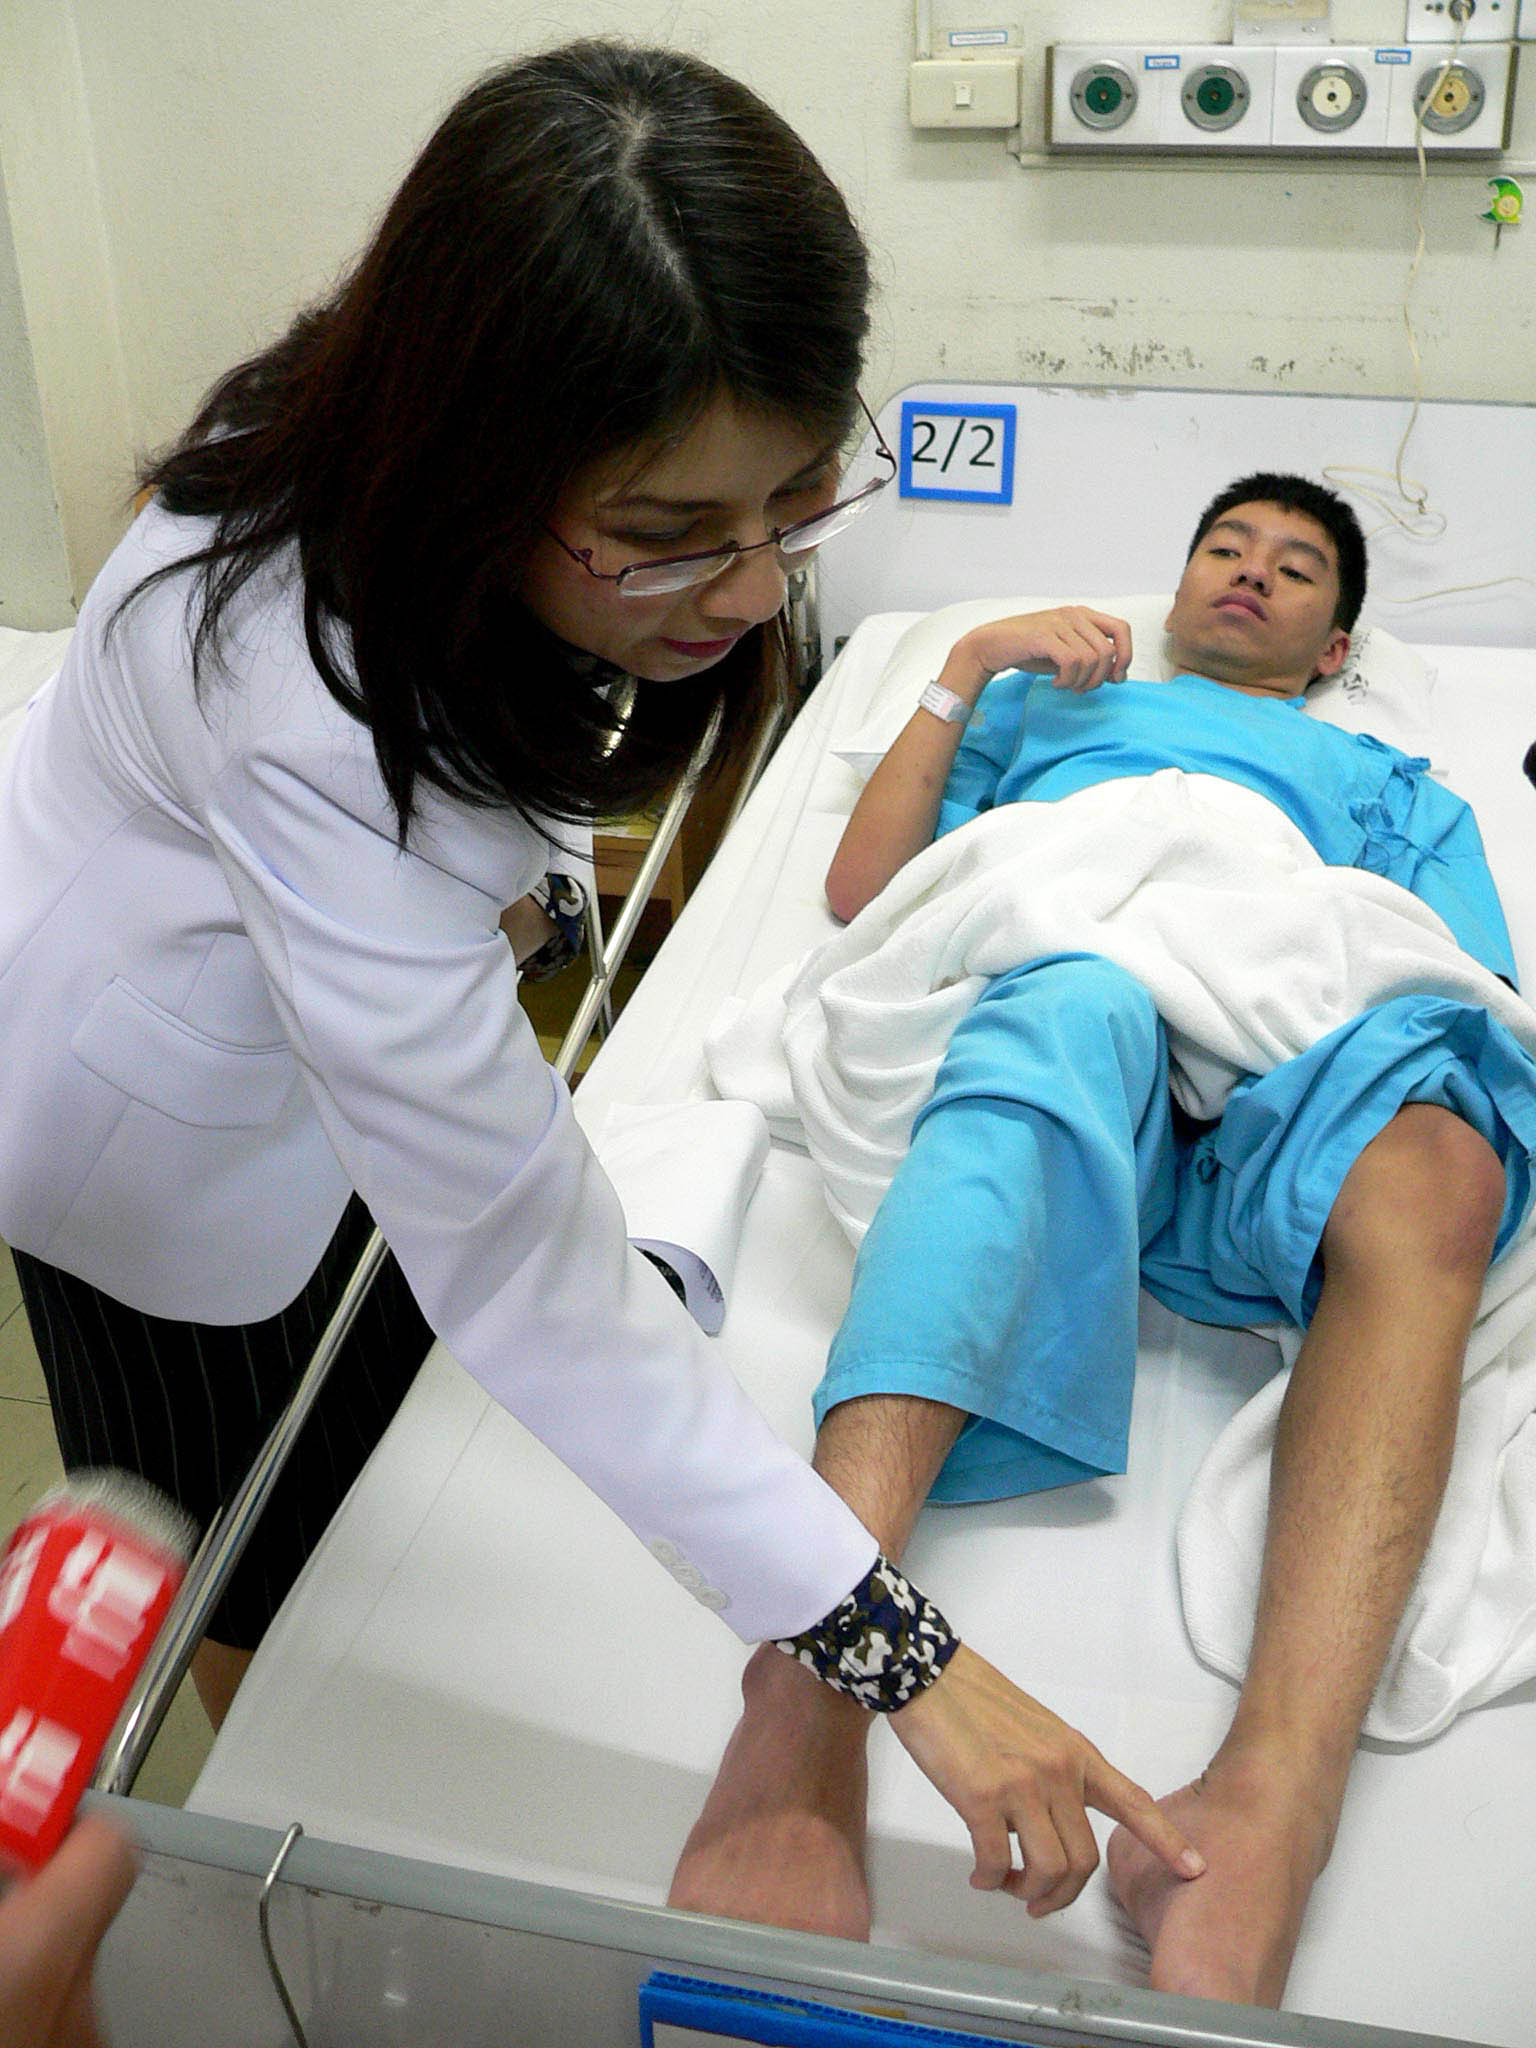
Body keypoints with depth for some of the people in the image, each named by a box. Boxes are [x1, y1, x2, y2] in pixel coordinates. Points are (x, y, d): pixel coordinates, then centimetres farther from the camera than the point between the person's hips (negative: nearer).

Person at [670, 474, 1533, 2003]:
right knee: (1078, 1009, -39)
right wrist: (965, 669, 18)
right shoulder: (1047, 702, 40)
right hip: (1034, 995, -1)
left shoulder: (1394, 788, 40)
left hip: (1279, 1079, 1)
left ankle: (1267, 1810, -53)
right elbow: (861, 891, 25)